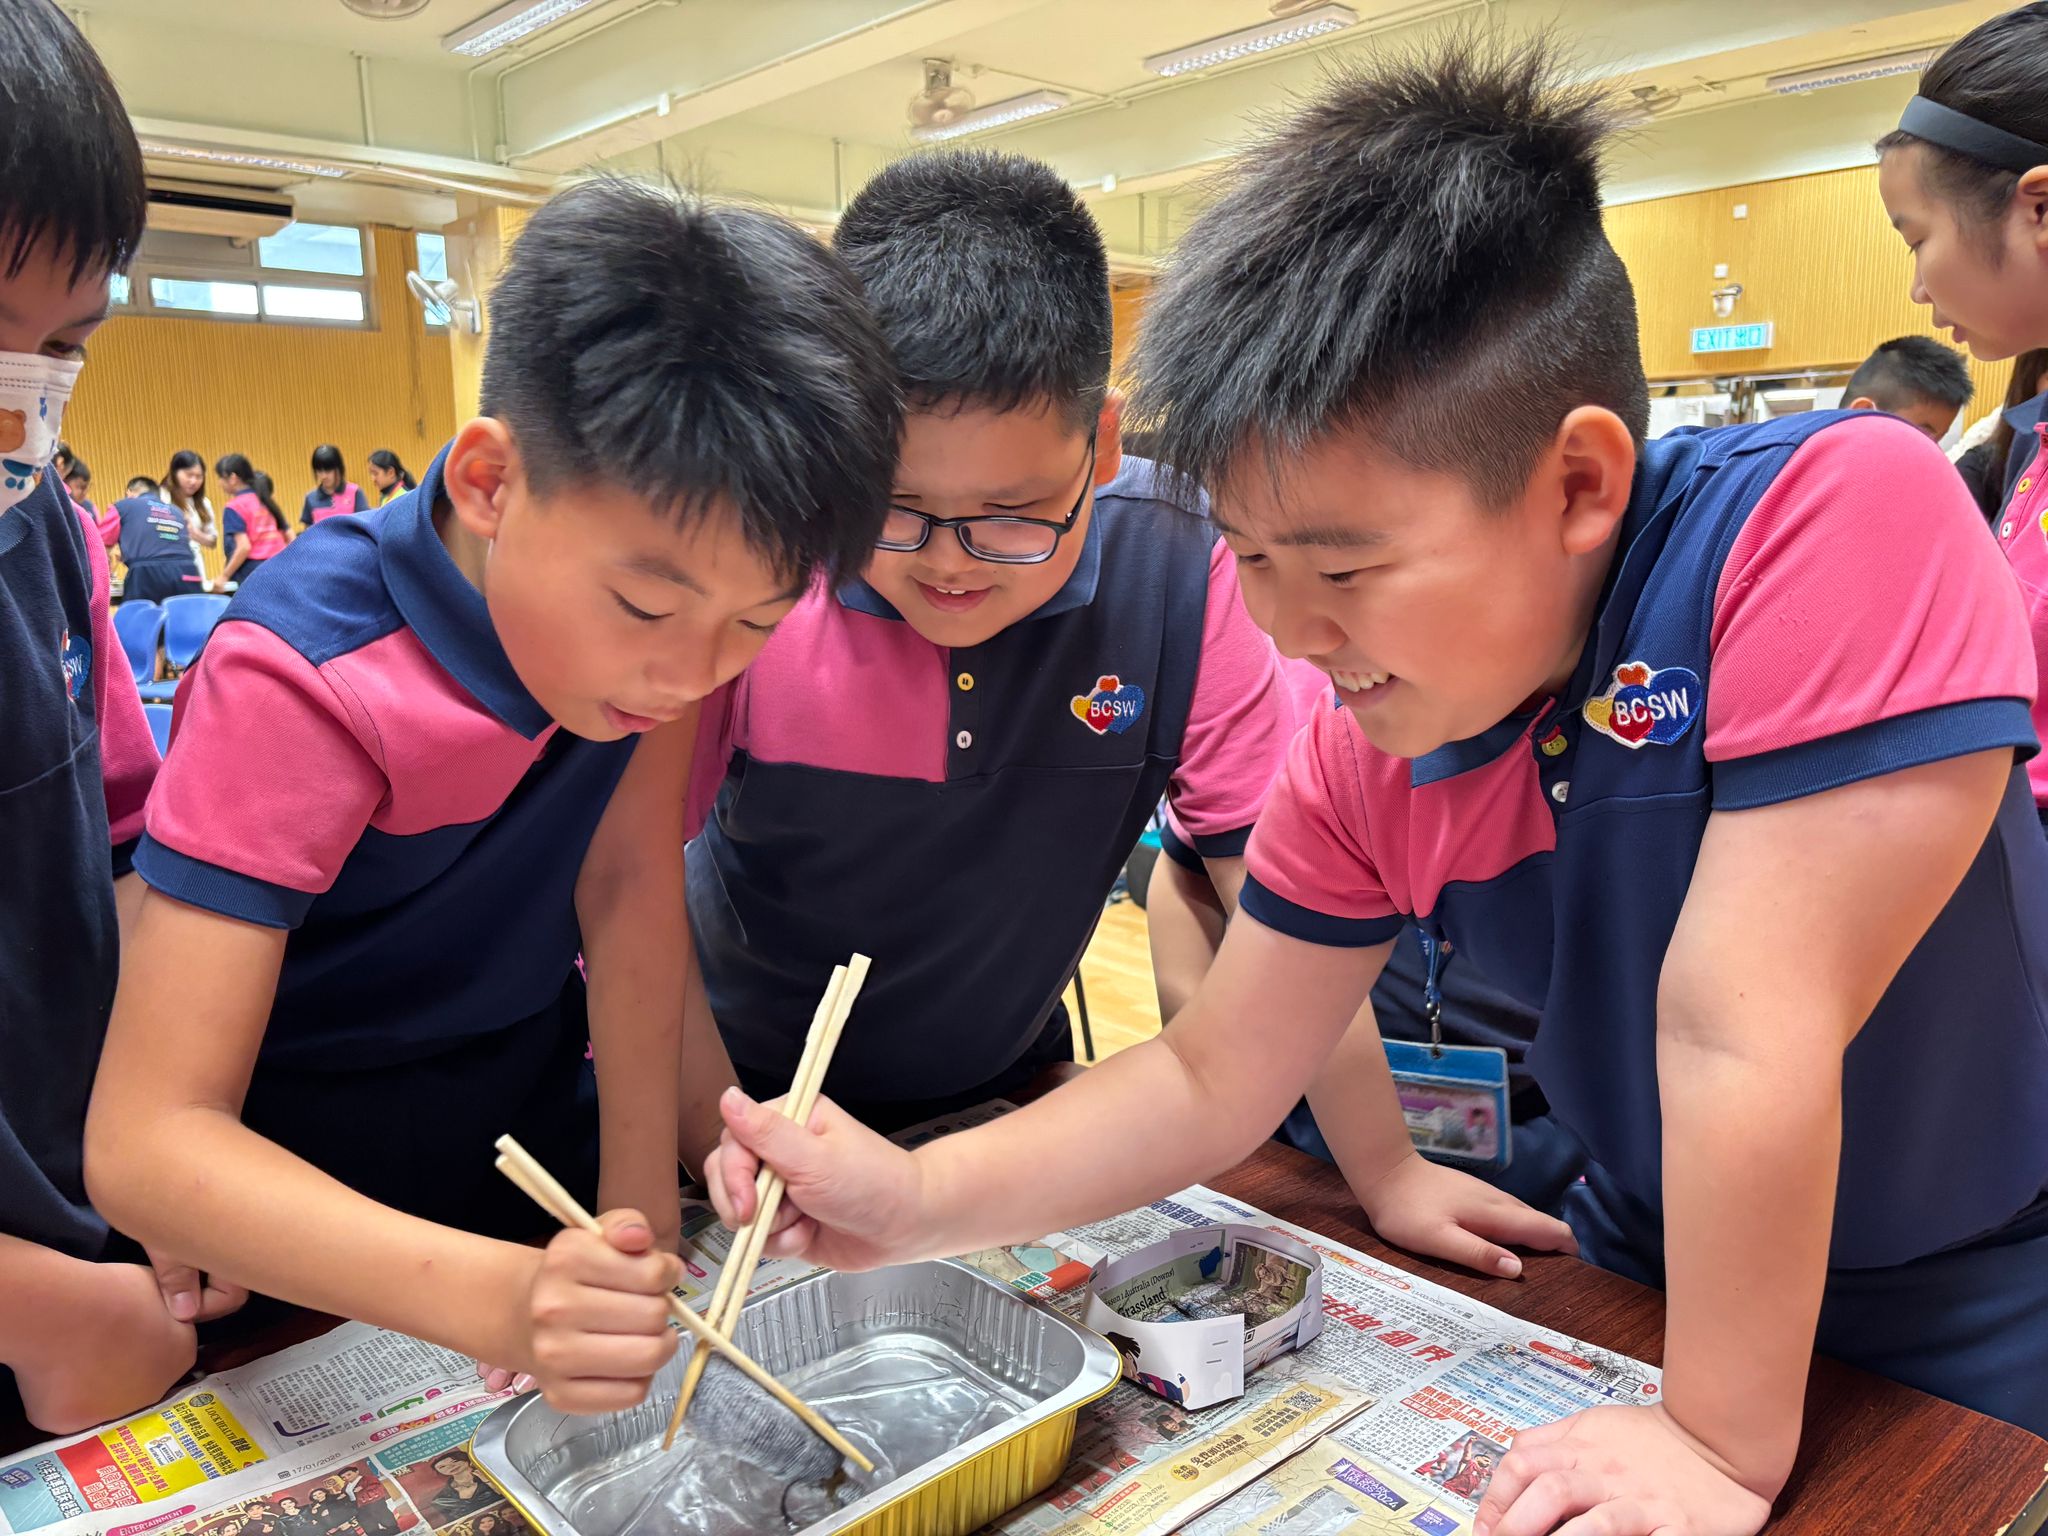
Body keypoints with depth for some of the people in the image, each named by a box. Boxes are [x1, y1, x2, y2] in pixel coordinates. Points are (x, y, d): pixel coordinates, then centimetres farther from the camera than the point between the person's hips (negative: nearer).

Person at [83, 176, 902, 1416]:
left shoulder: (672, 553, -19)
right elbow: (145, 1141, -35)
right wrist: (495, 1301, -49)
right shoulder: (301, 683, -33)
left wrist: (640, 1214, -19)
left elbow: (631, 881, -16)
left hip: (539, 1118, 4)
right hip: (302, 1170, -3)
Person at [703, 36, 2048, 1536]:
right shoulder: (1363, 743, -15)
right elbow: (1209, 1082, -8)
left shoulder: (1832, 521, -31)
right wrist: (916, 1200, -18)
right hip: (1655, 1270, 4)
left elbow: (1740, 1031, -31)